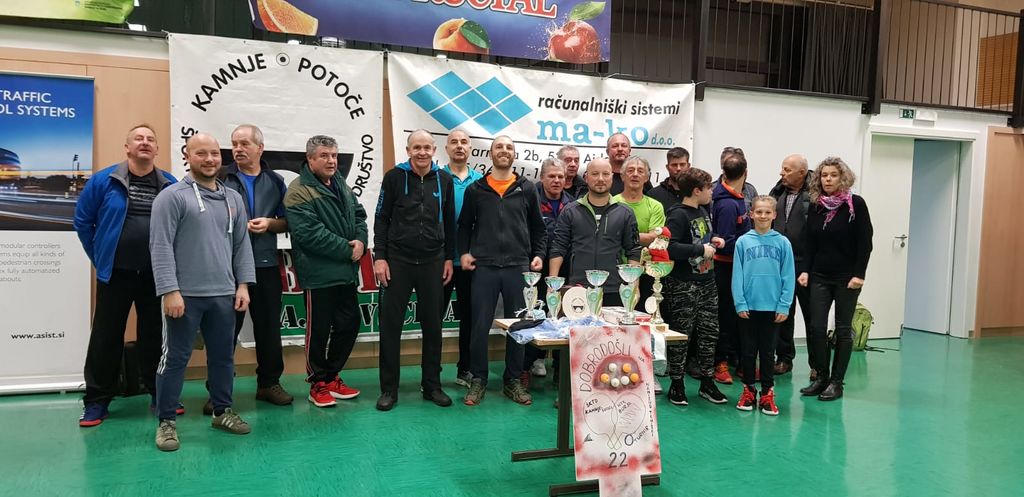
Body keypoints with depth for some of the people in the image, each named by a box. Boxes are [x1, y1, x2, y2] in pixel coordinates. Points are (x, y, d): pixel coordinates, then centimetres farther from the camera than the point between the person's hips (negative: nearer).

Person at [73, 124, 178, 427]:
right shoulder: (104, 181, -2)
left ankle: (161, 394, 20)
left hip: (156, 275, 1)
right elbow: (82, 220, 5)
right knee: (106, 338, 5)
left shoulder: (170, 185, 2)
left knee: (155, 336, 9)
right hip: (115, 274, -1)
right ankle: (97, 401, 16)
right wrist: (99, 258, 4)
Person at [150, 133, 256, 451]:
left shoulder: (233, 198, 12)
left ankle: (222, 411, 29)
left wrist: (243, 284, 5)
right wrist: (170, 291, -16)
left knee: (223, 356, 14)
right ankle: (166, 421, 15)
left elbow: (242, 245, 13)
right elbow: (161, 247, -11)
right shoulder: (172, 196, -5)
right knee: (175, 358, 3)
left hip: (224, 294, 5)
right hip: (185, 294, -5)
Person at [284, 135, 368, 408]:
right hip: (319, 274, -8)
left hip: (347, 272, 8)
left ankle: (332, 377, 30)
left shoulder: (342, 186, 14)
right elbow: (310, 233, -21)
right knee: (319, 330, 3)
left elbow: (359, 215, 14)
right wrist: (347, 249, -17)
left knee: (349, 324, 13)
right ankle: (318, 384, 20)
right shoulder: (299, 191, -12)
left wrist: (361, 241, -7)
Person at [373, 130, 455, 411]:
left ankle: (432, 385, 21)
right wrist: (380, 257, -7)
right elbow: (381, 219, -1)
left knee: (432, 326, 8)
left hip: (432, 263, 2)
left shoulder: (444, 179, 5)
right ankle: (389, 389, 14)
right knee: (391, 325, 3)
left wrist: (449, 258, 7)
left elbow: (449, 221, 10)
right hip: (398, 261, -2)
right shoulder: (394, 177, -2)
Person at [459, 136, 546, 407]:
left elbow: (538, 227, 12)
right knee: (480, 326, 2)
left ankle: (513, 381, 19)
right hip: (484, 267, 0)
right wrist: (464, 252, 0)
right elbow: (465, 225, 13)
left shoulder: (527, 189, 9)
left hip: (518, 267, 1)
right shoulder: (476, 189, 8)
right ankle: (478, 380, 16)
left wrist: (538, 255, 1)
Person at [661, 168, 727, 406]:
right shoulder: (678, 215, -15)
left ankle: (707, 382, 24)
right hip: (683, 286, -8)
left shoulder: (702, 212, 13)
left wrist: (714, 240, 9)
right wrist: (701, 249, -20)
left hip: (707, 282, 8)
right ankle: (676, 385, 14)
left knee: (709, 333, 12)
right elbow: (670, 247, -28)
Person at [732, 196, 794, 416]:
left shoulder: (782, 243, -1)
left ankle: (767, 393, 20)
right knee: (748, 350, 10)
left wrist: (784, 306, -6)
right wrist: (740, 304, -7)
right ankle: (748, 389, 23)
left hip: (772, 307, 0)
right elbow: (737, 275, -2)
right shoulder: (743, 242, -2)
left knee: (768, 351, 10)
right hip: (748, 307, 0)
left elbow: (788, 277, -1)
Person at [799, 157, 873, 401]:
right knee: (816, 327, -1)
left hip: (846, 278, -3)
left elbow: (865, 242, -7)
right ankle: (821, 377, 13)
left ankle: (837, 382, 11)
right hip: (819, 277, 4)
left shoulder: (855, 204, -5)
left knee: (843, 329, 4)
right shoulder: (815, 206, 7)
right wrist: (805, 270, -1)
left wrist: (858, 274, -13)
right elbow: (809, 242, 9)